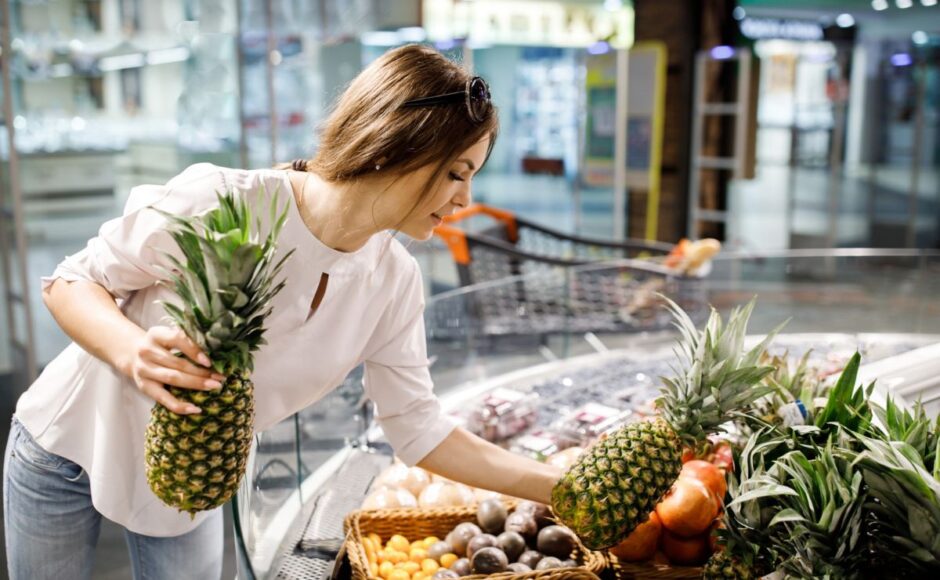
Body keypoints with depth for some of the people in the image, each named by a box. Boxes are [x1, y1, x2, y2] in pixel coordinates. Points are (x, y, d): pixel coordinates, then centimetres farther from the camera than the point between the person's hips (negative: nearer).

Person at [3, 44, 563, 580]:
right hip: (71, 445, -3)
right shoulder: (220, 202, -30)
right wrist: (132, 348, -39)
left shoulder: (393, 283, -15)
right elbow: (71, 281, -18)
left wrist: (561, 488, -11)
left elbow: (422, 432, -8)